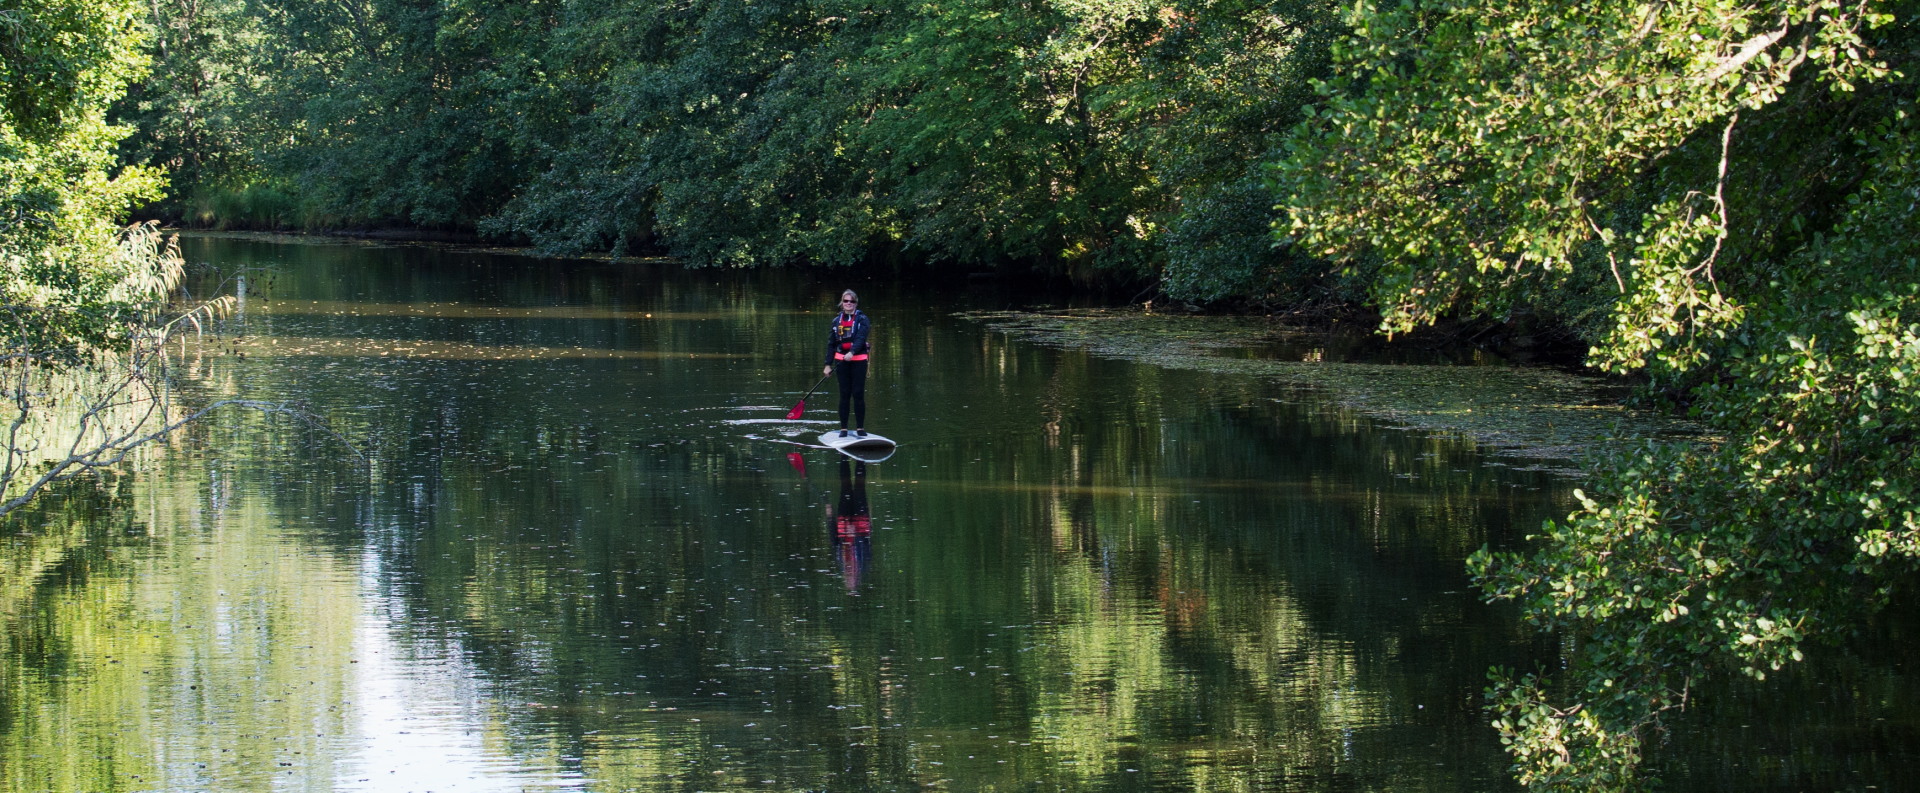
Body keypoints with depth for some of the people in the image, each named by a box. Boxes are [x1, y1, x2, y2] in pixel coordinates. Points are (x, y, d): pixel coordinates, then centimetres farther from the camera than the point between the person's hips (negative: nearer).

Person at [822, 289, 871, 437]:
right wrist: (828, 365, 6)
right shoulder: (837, 321, 9)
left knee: (858, 394, -3)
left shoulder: (862, 319, -1)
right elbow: (831, 344, 11)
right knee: (844, 395, 5)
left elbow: (861, 338, -17)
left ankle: (860, 427, 4)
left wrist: (852, 352, -33)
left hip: (858, 360, -3)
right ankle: (843, 428, 7)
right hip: (842, 361, 3)